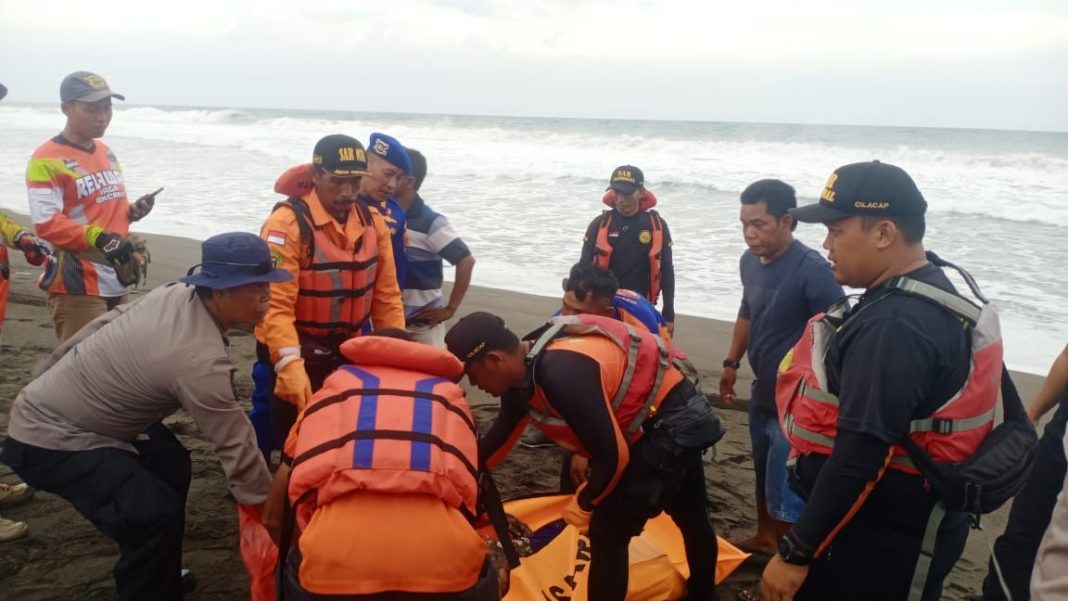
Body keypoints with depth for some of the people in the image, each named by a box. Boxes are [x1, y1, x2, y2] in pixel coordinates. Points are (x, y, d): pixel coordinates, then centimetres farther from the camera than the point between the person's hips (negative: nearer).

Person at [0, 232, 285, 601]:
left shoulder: (177, 292, -8)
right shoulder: (201, 360, -33)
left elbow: (107, 322, 6)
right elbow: (237, 448, -24)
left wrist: (53, 384, 21)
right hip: (51, 441, -10)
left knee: (172, 469, 19)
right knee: (155, 515, -23)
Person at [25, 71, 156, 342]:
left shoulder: (106, 152, 15)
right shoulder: (47, 159, -11)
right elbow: (46, 223, -19)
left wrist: (133, 211, 3)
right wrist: (99, 238, -30)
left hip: (117, 282, 8)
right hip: (77, 286, -8)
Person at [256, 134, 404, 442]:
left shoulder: (373, 223, 1)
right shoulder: (287, 224, -19)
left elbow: (386, 295, 4)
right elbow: (275, 304, -26)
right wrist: (290, 365, -37)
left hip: (346, 354, 6)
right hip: (295, 356, -6)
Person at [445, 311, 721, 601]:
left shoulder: (561, 373, -35)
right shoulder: (524, 367, -5)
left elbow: (613, 457, -28)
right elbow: (500, 438, 12)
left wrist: (584, 502, -10)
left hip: (668, 422, -9)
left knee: (608, 532, -6)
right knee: (691, 516, 28)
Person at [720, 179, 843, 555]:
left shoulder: (812, 270, -23)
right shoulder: (750, 262, 1)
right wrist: (732, 362, 20)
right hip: (762, 394, 8)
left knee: (785, 491, -5)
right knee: (764, 474, 24)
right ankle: (765, 538, 44)